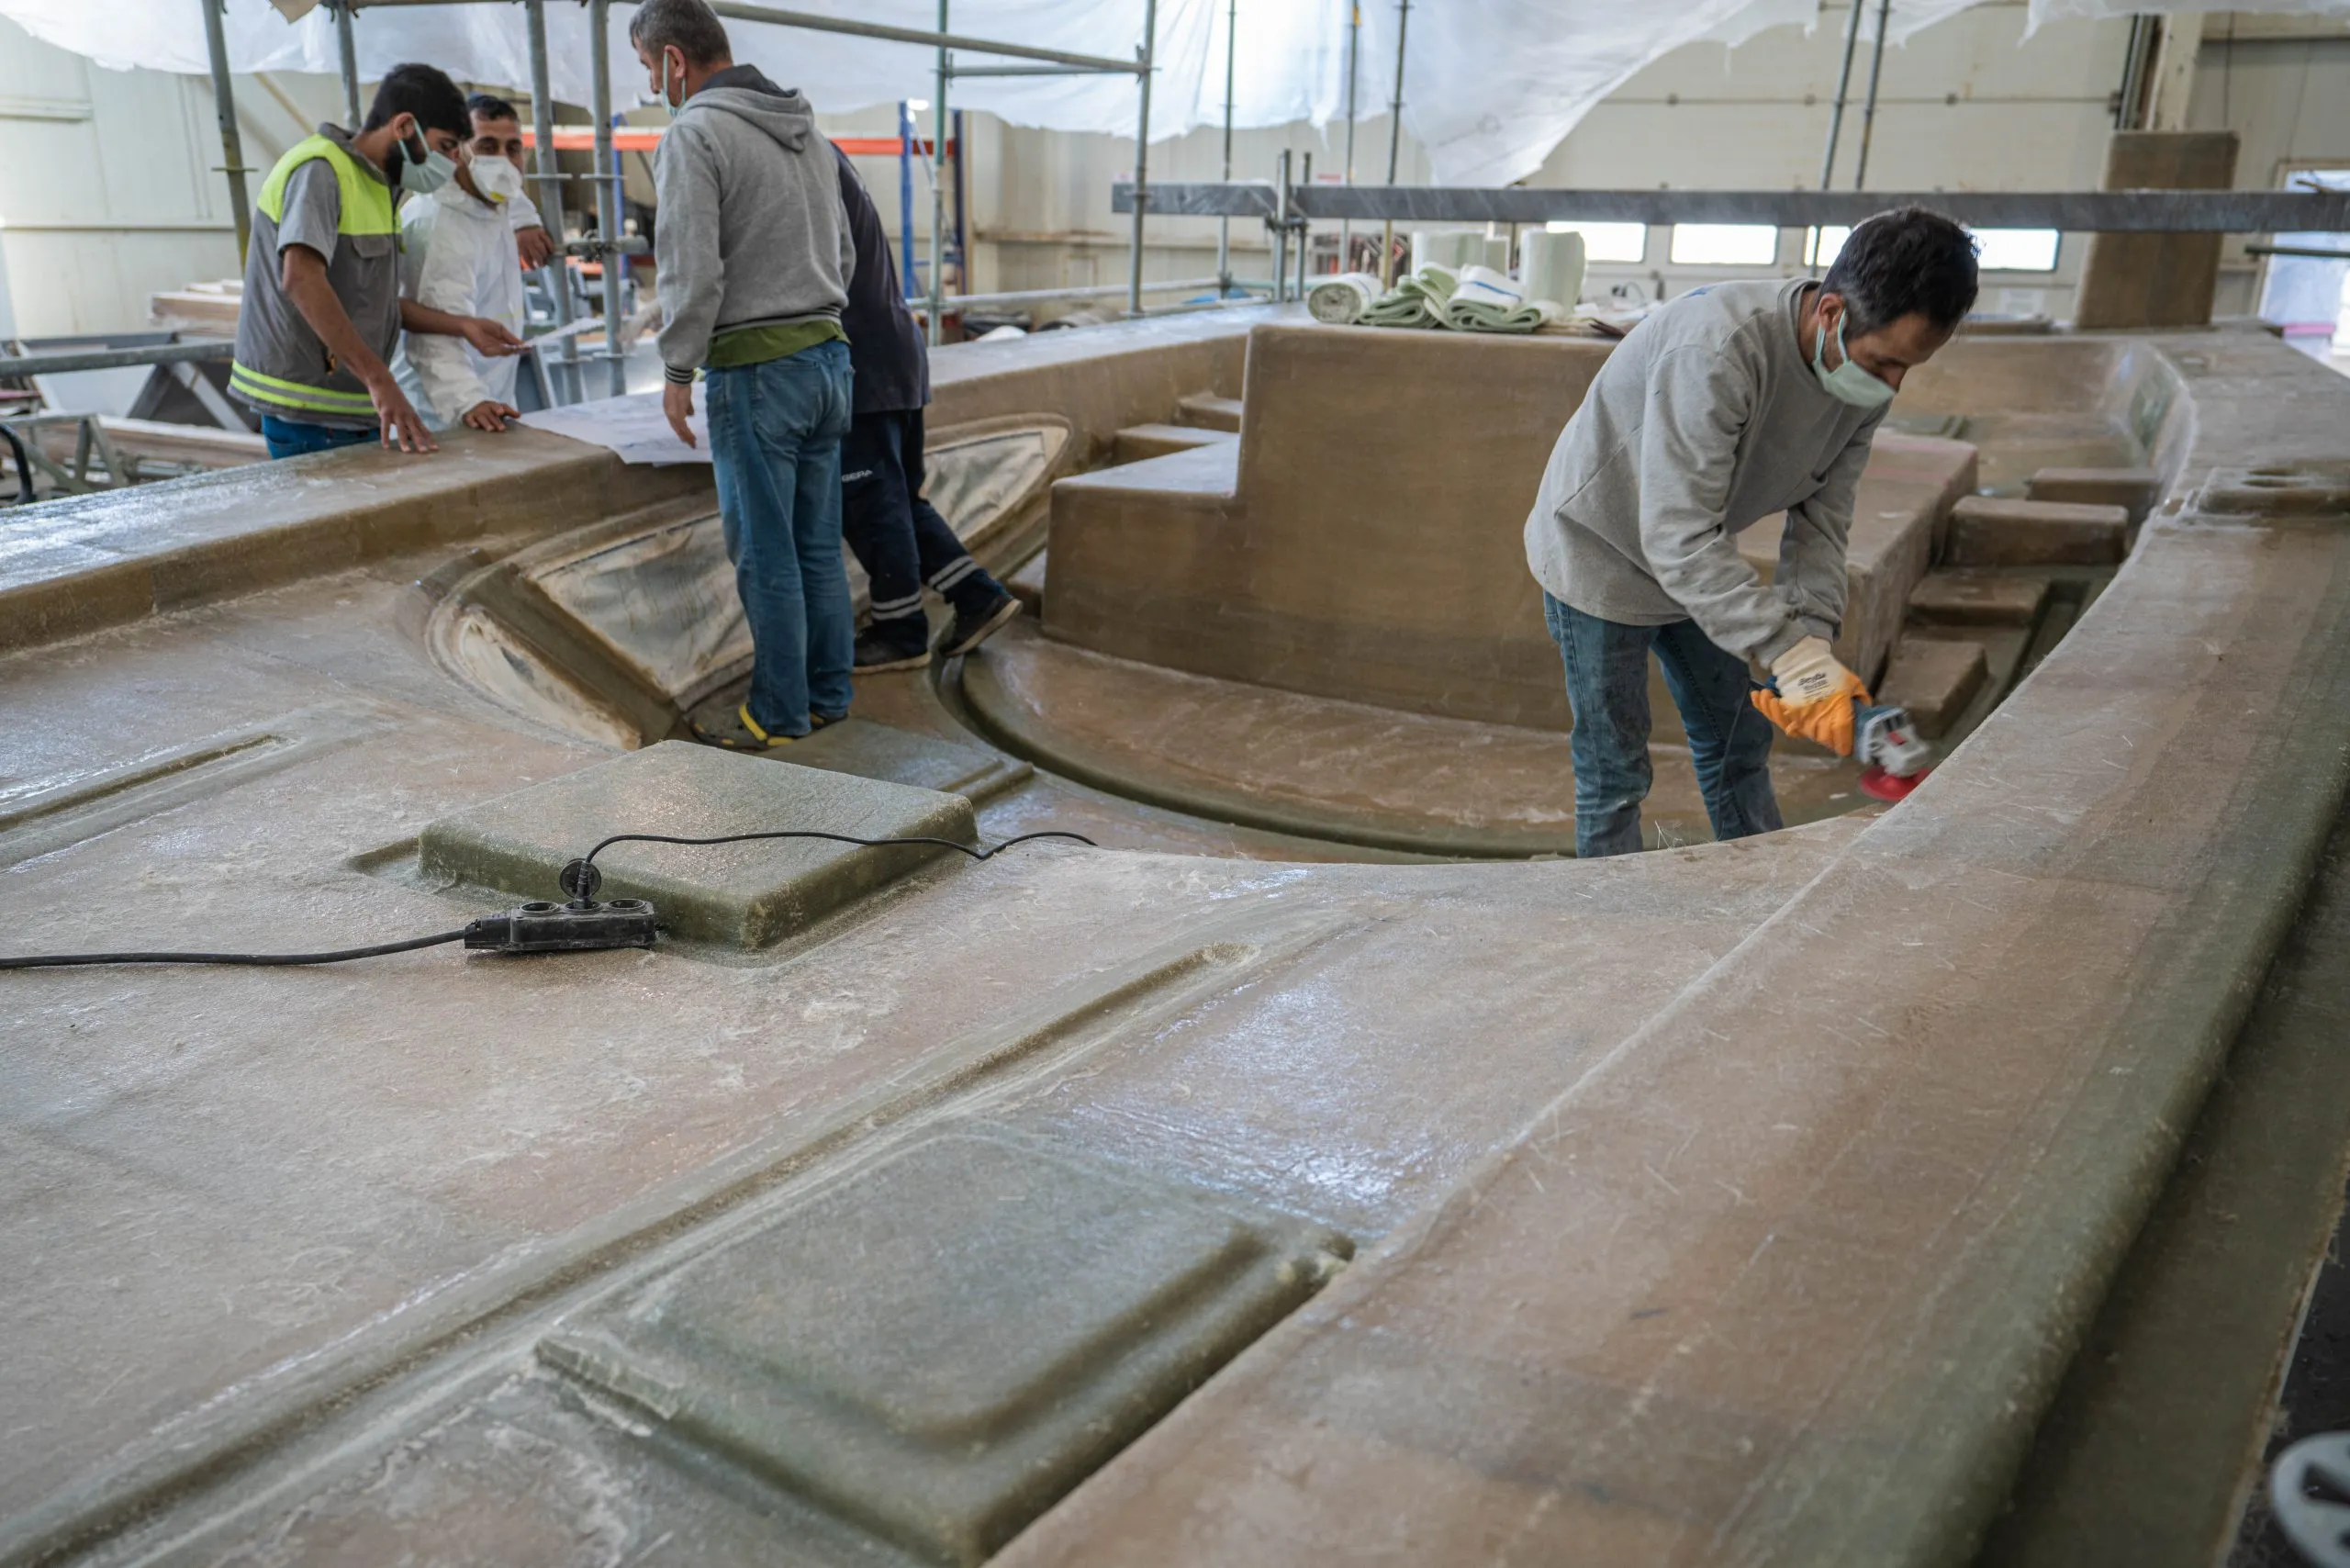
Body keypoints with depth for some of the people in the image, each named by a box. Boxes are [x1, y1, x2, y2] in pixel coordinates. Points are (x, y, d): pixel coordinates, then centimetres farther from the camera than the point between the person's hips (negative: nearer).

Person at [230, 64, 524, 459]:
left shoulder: (377, 187, 17)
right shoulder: (320, 171, -14)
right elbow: (301, 279, -29)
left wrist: (462, 326, 10)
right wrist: (379, 379, -36)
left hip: (352, 410, 9)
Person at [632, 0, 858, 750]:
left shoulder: (693, 135, -11)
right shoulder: (808, 131, 13)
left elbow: (692, 271, -17)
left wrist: (676, 371, -7)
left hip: (755, 370, -7)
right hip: (828, 353, 8)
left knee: (766, 554, 0)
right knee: (818, 545, 13)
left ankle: (779, 715, 8)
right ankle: (828, 693, 20)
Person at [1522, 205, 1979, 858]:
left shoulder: (1866, 376, -12)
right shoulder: (1718, 351, -38)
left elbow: (1820, 522, -8)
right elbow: (1678, 539, -40)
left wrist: (1815, 636, -25)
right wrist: (1790, 654, -43)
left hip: (1697, 563, 8)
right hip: (1602, 552, -8)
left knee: (1737, 743, 17)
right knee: (1614, 769, -2)